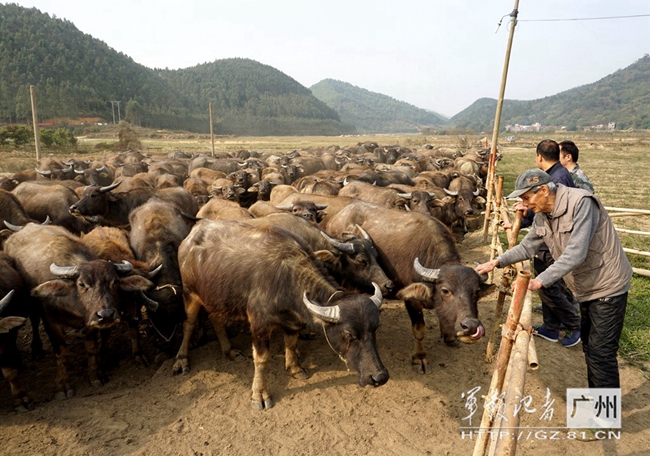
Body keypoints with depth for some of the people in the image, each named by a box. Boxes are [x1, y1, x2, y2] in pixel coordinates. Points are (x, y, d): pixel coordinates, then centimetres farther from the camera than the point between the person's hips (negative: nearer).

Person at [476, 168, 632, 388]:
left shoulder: (581, 203, -26)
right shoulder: (542, 214, -2)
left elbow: (575, 253, -34)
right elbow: (527, 246, 8)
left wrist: (539, 281, -38)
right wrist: (498, 261, -5)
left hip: (608, 287, -8)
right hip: (586, 289, 9)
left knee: (600, 352, -2)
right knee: (589, 346, 20)